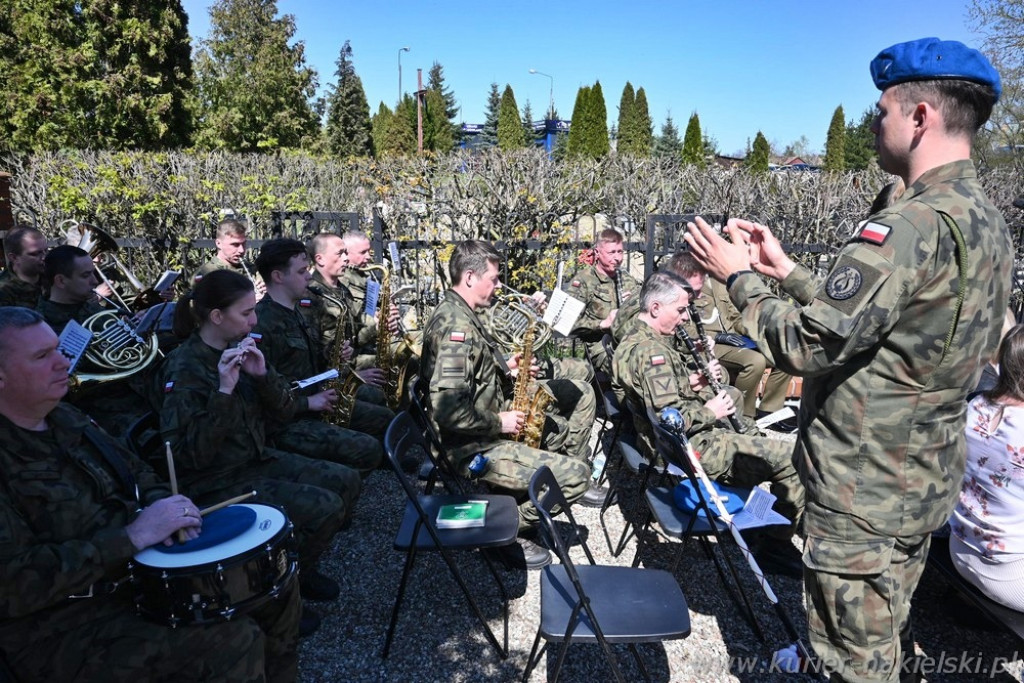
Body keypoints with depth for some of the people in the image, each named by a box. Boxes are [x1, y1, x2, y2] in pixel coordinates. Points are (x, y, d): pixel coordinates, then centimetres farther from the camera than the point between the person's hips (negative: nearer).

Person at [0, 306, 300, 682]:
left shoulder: (65, 417, 8)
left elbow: (136, 472, 17)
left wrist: (162, 505, -5)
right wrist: (132, 536, -27)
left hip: (139, 569, 8)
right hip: (64, 626, -8)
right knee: (232, 641, -24)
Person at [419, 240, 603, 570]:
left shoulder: (455, 311, 9)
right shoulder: (457, 326, -24)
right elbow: (447, 408, -32)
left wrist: (505, 367, 7)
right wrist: (499, 423, -19)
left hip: (487, 428, 10)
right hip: (474, 447, -10)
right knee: (575, 473, -19)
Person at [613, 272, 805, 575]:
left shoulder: (634, 340, 9)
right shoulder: (651, 351, -23)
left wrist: (692, 382, 7)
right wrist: (709, 411, -14)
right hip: (692, 448, -11)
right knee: (790, 459, -11)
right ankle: (775, 544, 6)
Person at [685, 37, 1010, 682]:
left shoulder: (912, 226, -26)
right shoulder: (988, 221, 7)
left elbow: (807, 345, -27)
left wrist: (739, 278, -13)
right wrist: (784, 270, 9)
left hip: (866, 494, -10)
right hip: (927, 482, 10)